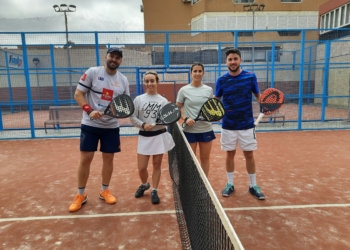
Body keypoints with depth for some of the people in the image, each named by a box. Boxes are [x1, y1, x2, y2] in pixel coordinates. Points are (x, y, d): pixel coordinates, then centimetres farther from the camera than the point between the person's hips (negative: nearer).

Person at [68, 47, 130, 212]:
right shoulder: (92, 72, -6)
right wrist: (90, 111, -21)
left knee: (108, 158, 9)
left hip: (111, 126, 3)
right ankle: (80, 195, 19)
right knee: (85, 159, 1)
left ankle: (105, 191, 28)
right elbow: (78, 94, -6)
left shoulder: (123, 80, 5)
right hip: (90, 125, -3)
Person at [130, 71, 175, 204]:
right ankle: (144, 184, 36)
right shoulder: (138, 99, 0)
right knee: (141, 168, 4)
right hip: (144, 137, 1)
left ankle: (154, 191, 25)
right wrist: (143, 125, -16)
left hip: (160, 136, 0)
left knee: (157, 165, 9)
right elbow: (133, 117, -1)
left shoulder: (163, 101, 0)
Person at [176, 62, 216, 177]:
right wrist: (185, 118, -15)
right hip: (189, 130, -2)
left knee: (205, 158, 13)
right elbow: (178, 107, 1)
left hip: (206, 129, 2)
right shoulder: (184, 90, -3)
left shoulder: (209, 90, 3)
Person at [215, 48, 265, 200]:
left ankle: (253, 185, 25)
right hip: (228, 126, 1)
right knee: (230, 154, 11)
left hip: (247, 125, -1)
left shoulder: (250, 77, -3)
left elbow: (258, 95, 5)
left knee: (249, 155, 9)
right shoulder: (221, 80, -1)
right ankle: (230, 184, 27)